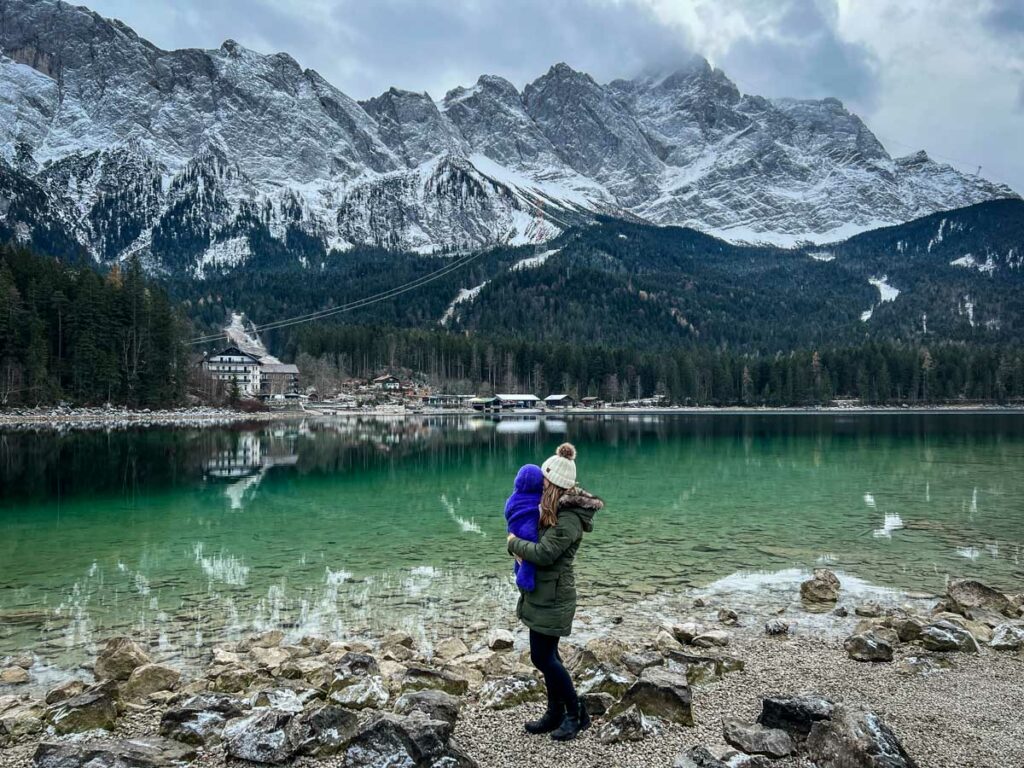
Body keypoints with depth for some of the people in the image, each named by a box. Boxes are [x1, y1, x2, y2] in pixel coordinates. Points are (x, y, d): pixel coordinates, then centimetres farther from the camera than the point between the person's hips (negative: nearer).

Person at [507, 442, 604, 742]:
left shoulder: (568, 519, -22)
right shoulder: (553, 510, 8)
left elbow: (544, 553, -26)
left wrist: (515, 542, -10)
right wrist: (518, 548, -7)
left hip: (553, 597, -9)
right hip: (543, 594, 9)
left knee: (542, 657, -1)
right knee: (547, 655, 15)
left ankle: (576, 714, 13)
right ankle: (556, 712, 28)